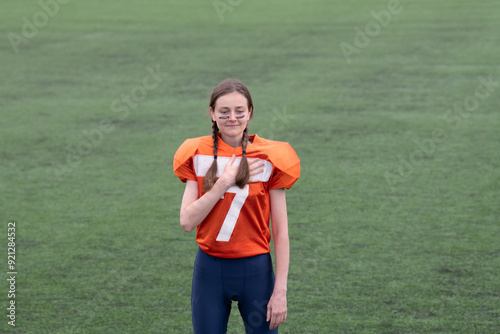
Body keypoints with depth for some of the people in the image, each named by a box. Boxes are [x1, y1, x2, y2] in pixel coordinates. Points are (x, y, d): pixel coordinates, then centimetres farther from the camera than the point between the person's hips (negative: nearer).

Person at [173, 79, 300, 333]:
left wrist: (280, 291, -7)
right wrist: (224, 183, -16)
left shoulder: (268, 159, -4)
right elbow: (187, 222, -8)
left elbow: (280, 231, -3)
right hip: (210, 267, 1)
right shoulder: (199, 155, 1)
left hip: (255, 269, -1)